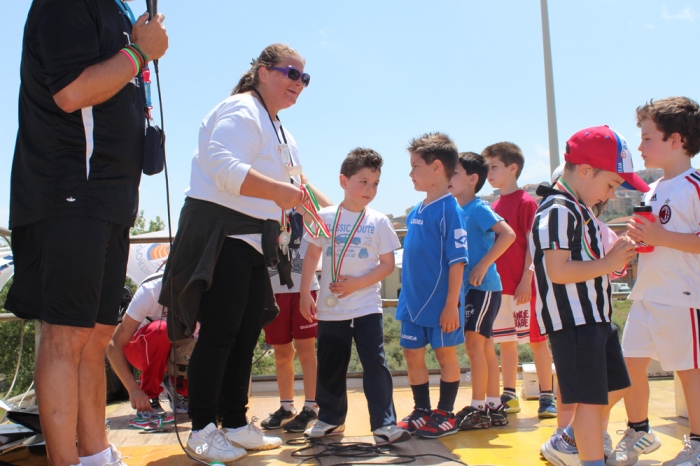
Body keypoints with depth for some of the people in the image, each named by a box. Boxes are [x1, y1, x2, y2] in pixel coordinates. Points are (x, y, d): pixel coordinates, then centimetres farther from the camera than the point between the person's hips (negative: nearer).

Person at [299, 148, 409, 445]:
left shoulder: (378, 222, 0)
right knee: (330, 366, 10)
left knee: (375, 362, -6)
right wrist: (305, 295, 4)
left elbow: (387, 264, -1)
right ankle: (330, 419, 26)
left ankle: (384, 423, 1)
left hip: (366, 306, -1)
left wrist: (357, 283, -13)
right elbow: (312, 256, 8)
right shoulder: (325, 217, 2)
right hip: (330, 307, 2)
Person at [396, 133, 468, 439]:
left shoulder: (449, 209, -15)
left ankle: (446, 416, 20)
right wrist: (406, 296, 16)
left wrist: (452, 304, -18)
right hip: (414, 301, 8)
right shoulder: (416, 212, 8)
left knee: (445, 355, 7)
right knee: (413, 355, 13)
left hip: (439, 303, -7)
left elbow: (457, 260, -17)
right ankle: (422, 412, 27)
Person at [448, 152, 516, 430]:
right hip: (469, 288, 9)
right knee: (484, 346, 11)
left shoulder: (479, 208, -12)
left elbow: (507, 234, -24)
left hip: (483, 287, -9)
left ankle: (478, 408, -1)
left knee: (474, 342, -8)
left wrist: (483, 264, -24)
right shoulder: (458, 211, 12)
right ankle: (495, 407, 19)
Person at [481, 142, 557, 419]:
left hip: (523, 286, -7)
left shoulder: (526, 202, -7)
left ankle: (547, 397, 10)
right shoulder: (494, 207, 13)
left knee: (536, 339, 2)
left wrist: (526, 279, -16)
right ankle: (509, 397, 19)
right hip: (499, 285, 7)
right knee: (505, 342, 11)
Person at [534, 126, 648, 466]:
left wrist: (615, 258, 9)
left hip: (595, 318, 11)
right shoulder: (558, 211, -17)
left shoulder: (578, 210, 16)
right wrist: (608, 263, -18)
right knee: (592, 398, -5)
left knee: (615, 388, 21)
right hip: (572, 322, -11)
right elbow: (558, 271, -26)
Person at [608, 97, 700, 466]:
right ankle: (639, 432, 28)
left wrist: (662, 237, -22)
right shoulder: (652, 191, 15)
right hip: (646, 297, 8)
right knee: (630, 363, 10)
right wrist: (638, 237, 7)